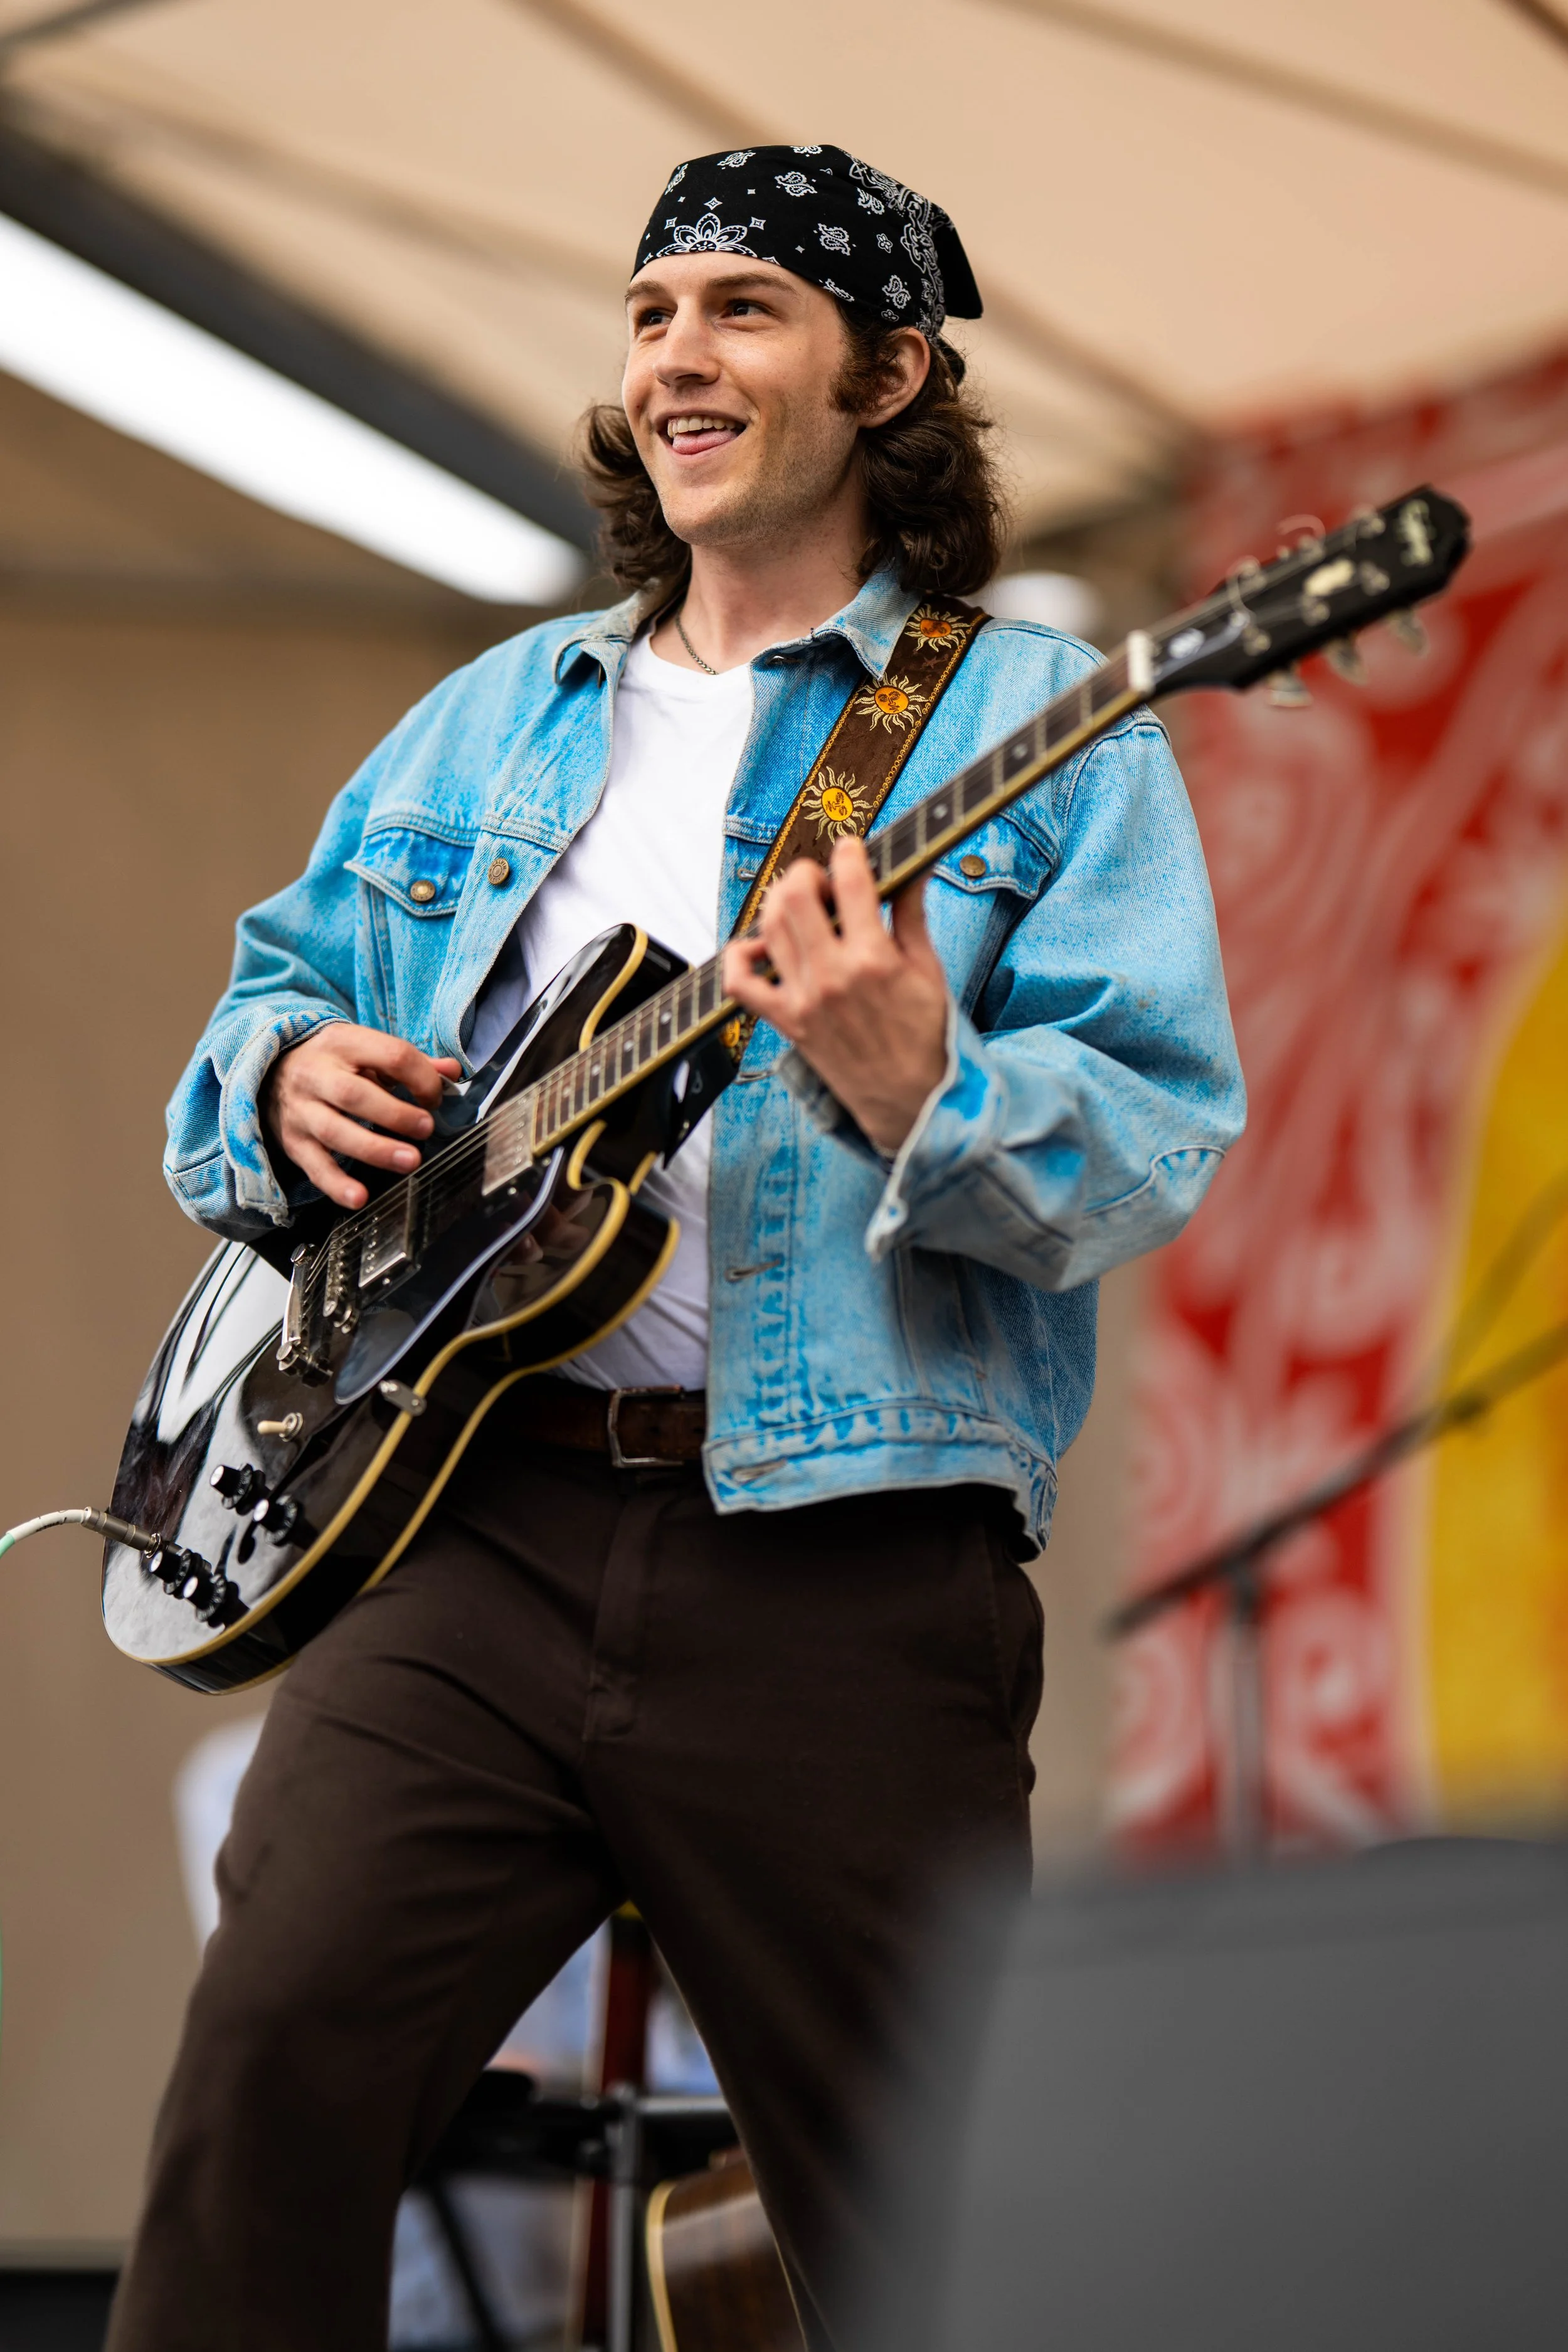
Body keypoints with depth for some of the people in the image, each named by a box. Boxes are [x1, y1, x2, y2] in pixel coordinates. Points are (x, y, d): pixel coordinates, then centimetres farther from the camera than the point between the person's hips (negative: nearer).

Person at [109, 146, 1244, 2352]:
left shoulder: (1034, 725, 3)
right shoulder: (483, 725, 21)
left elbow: (1160, 1140, -7)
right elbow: (276, 990, 28)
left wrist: (913, 1094, -27)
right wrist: (287, 1080, 4)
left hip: (839, 1559, -3)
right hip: (474, 1522, 4)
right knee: (278, 2045, -13)